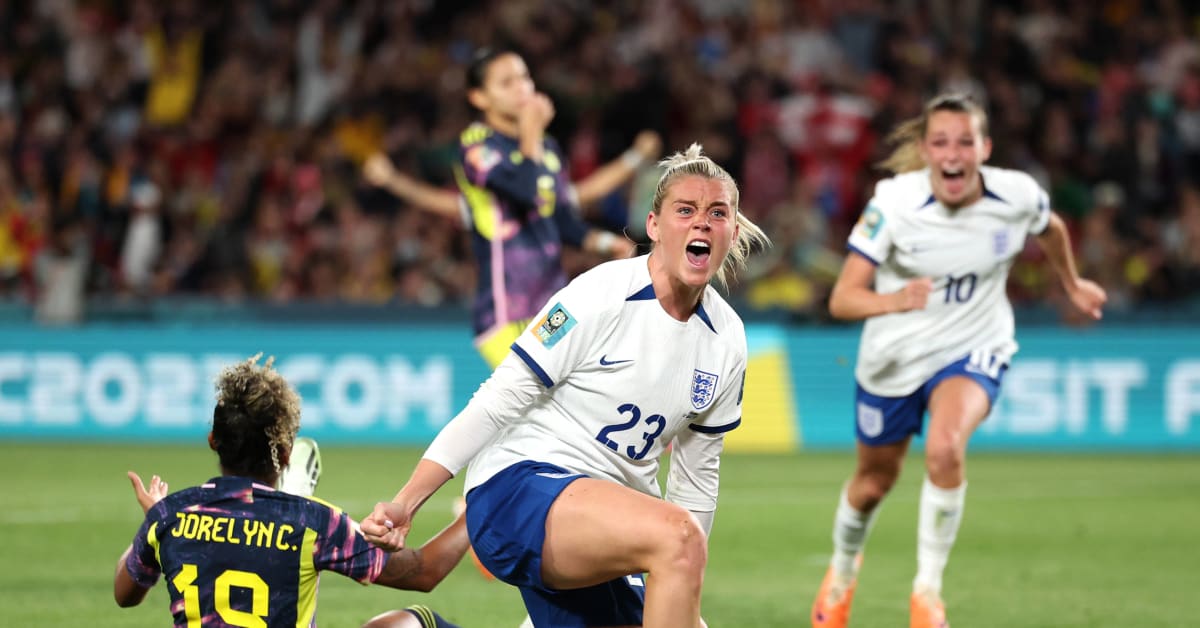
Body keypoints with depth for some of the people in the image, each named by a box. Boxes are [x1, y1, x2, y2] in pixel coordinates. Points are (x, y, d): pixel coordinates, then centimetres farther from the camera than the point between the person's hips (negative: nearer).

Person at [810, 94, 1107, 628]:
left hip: (974, 349, 0)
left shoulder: (1018, 196, -18)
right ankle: (843, 569, 52)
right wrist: (896, 300, -47)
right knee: (873, 482, 18)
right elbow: (842, 300, -26)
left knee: (945, 448, -31)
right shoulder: (894, 202, -24)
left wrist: (1073, 284, 26)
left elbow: (1051, 229, 9)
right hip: (894, 358, 0)